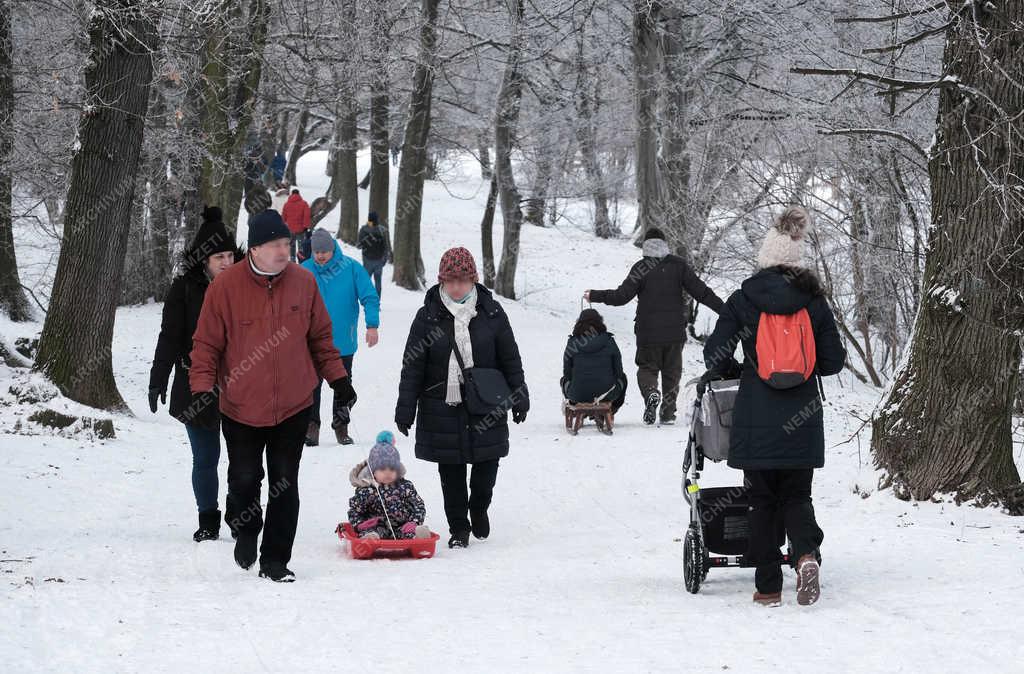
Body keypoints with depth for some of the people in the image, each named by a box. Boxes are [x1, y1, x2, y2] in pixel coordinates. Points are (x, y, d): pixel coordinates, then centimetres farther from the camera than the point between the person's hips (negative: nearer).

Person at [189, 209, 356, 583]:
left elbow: (320, 337, 11)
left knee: (285, 487, 3)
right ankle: (247, 531, 34)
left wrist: (338, 377, 11)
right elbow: (207, 343, -5)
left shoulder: (303, 282, -1)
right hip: (240, 408, -2)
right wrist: (202, 388, -13)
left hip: (293, 407, 2)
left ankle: (275, 561, 12)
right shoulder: (226, 285, -10)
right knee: (244, 481, 4)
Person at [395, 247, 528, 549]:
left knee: (487, 465, 2)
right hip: (443, 407, -1)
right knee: (451, 472, 5)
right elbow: (412, 366, 0)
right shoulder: (429, 316, -1)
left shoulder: (491, 313, 2)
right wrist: (405, 407, -2)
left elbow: (510, 358, 8)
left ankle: (479, 509, 32)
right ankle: (459, 528, 17)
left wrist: (519, 395, 6)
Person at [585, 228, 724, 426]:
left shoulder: (642, 268, -7)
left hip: (648, 332, -2)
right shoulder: (678, 265, -1)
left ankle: (651, 392, -20)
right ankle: (668, 412, 11)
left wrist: (595, 296, 3)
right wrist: (724, 309, 8)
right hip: (675, 331, 2)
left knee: (647, 367, 11)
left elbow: (621, 296, -10)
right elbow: (700, 290, 0)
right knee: (672, 371, 14)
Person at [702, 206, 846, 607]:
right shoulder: (814, 302, 2)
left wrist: (717, 371, 21)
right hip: (802, 422, 2)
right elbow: (833, 361, 6)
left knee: (762, 499, 8)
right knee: (796, 496, 14)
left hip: (756, 420, -2)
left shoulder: (743, 299, -4)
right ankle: (806, 552, -16)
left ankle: (768, 587, 6)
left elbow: (715, 355, -2)